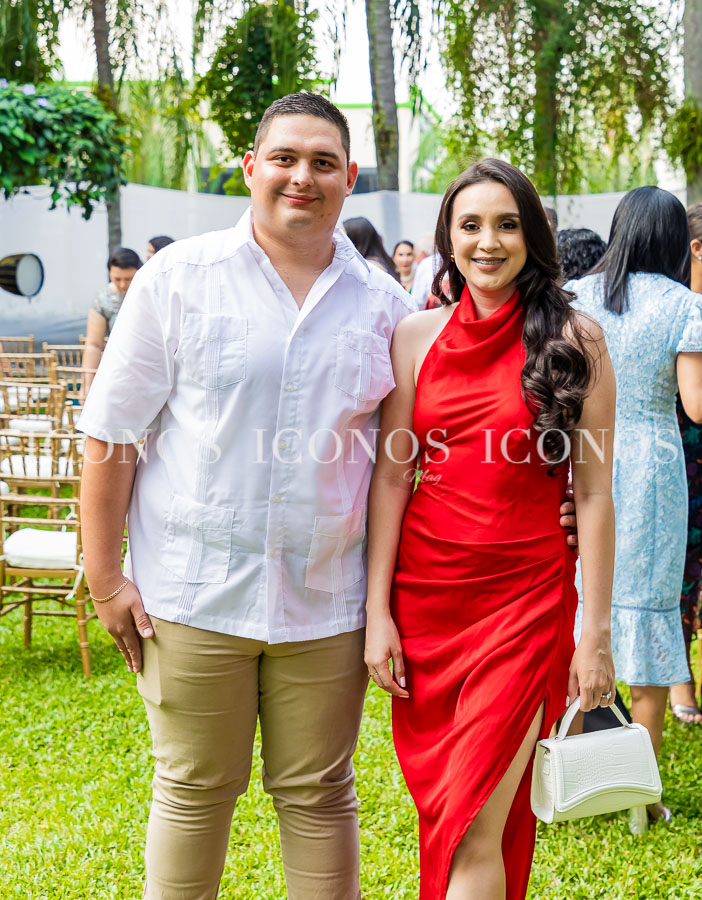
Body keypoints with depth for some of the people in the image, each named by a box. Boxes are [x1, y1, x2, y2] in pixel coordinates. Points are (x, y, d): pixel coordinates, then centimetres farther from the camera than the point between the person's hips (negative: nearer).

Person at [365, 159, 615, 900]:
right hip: (423, 590, 3)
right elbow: (391, 477, 3)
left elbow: (593, 494, -3)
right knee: (438, 804, 13)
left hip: (526, 594, -3)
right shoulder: (415, 337, 4)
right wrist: (378, 612, -1)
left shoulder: (573, 339, -3)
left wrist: (596, 634, -5)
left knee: (475, 828, -6)